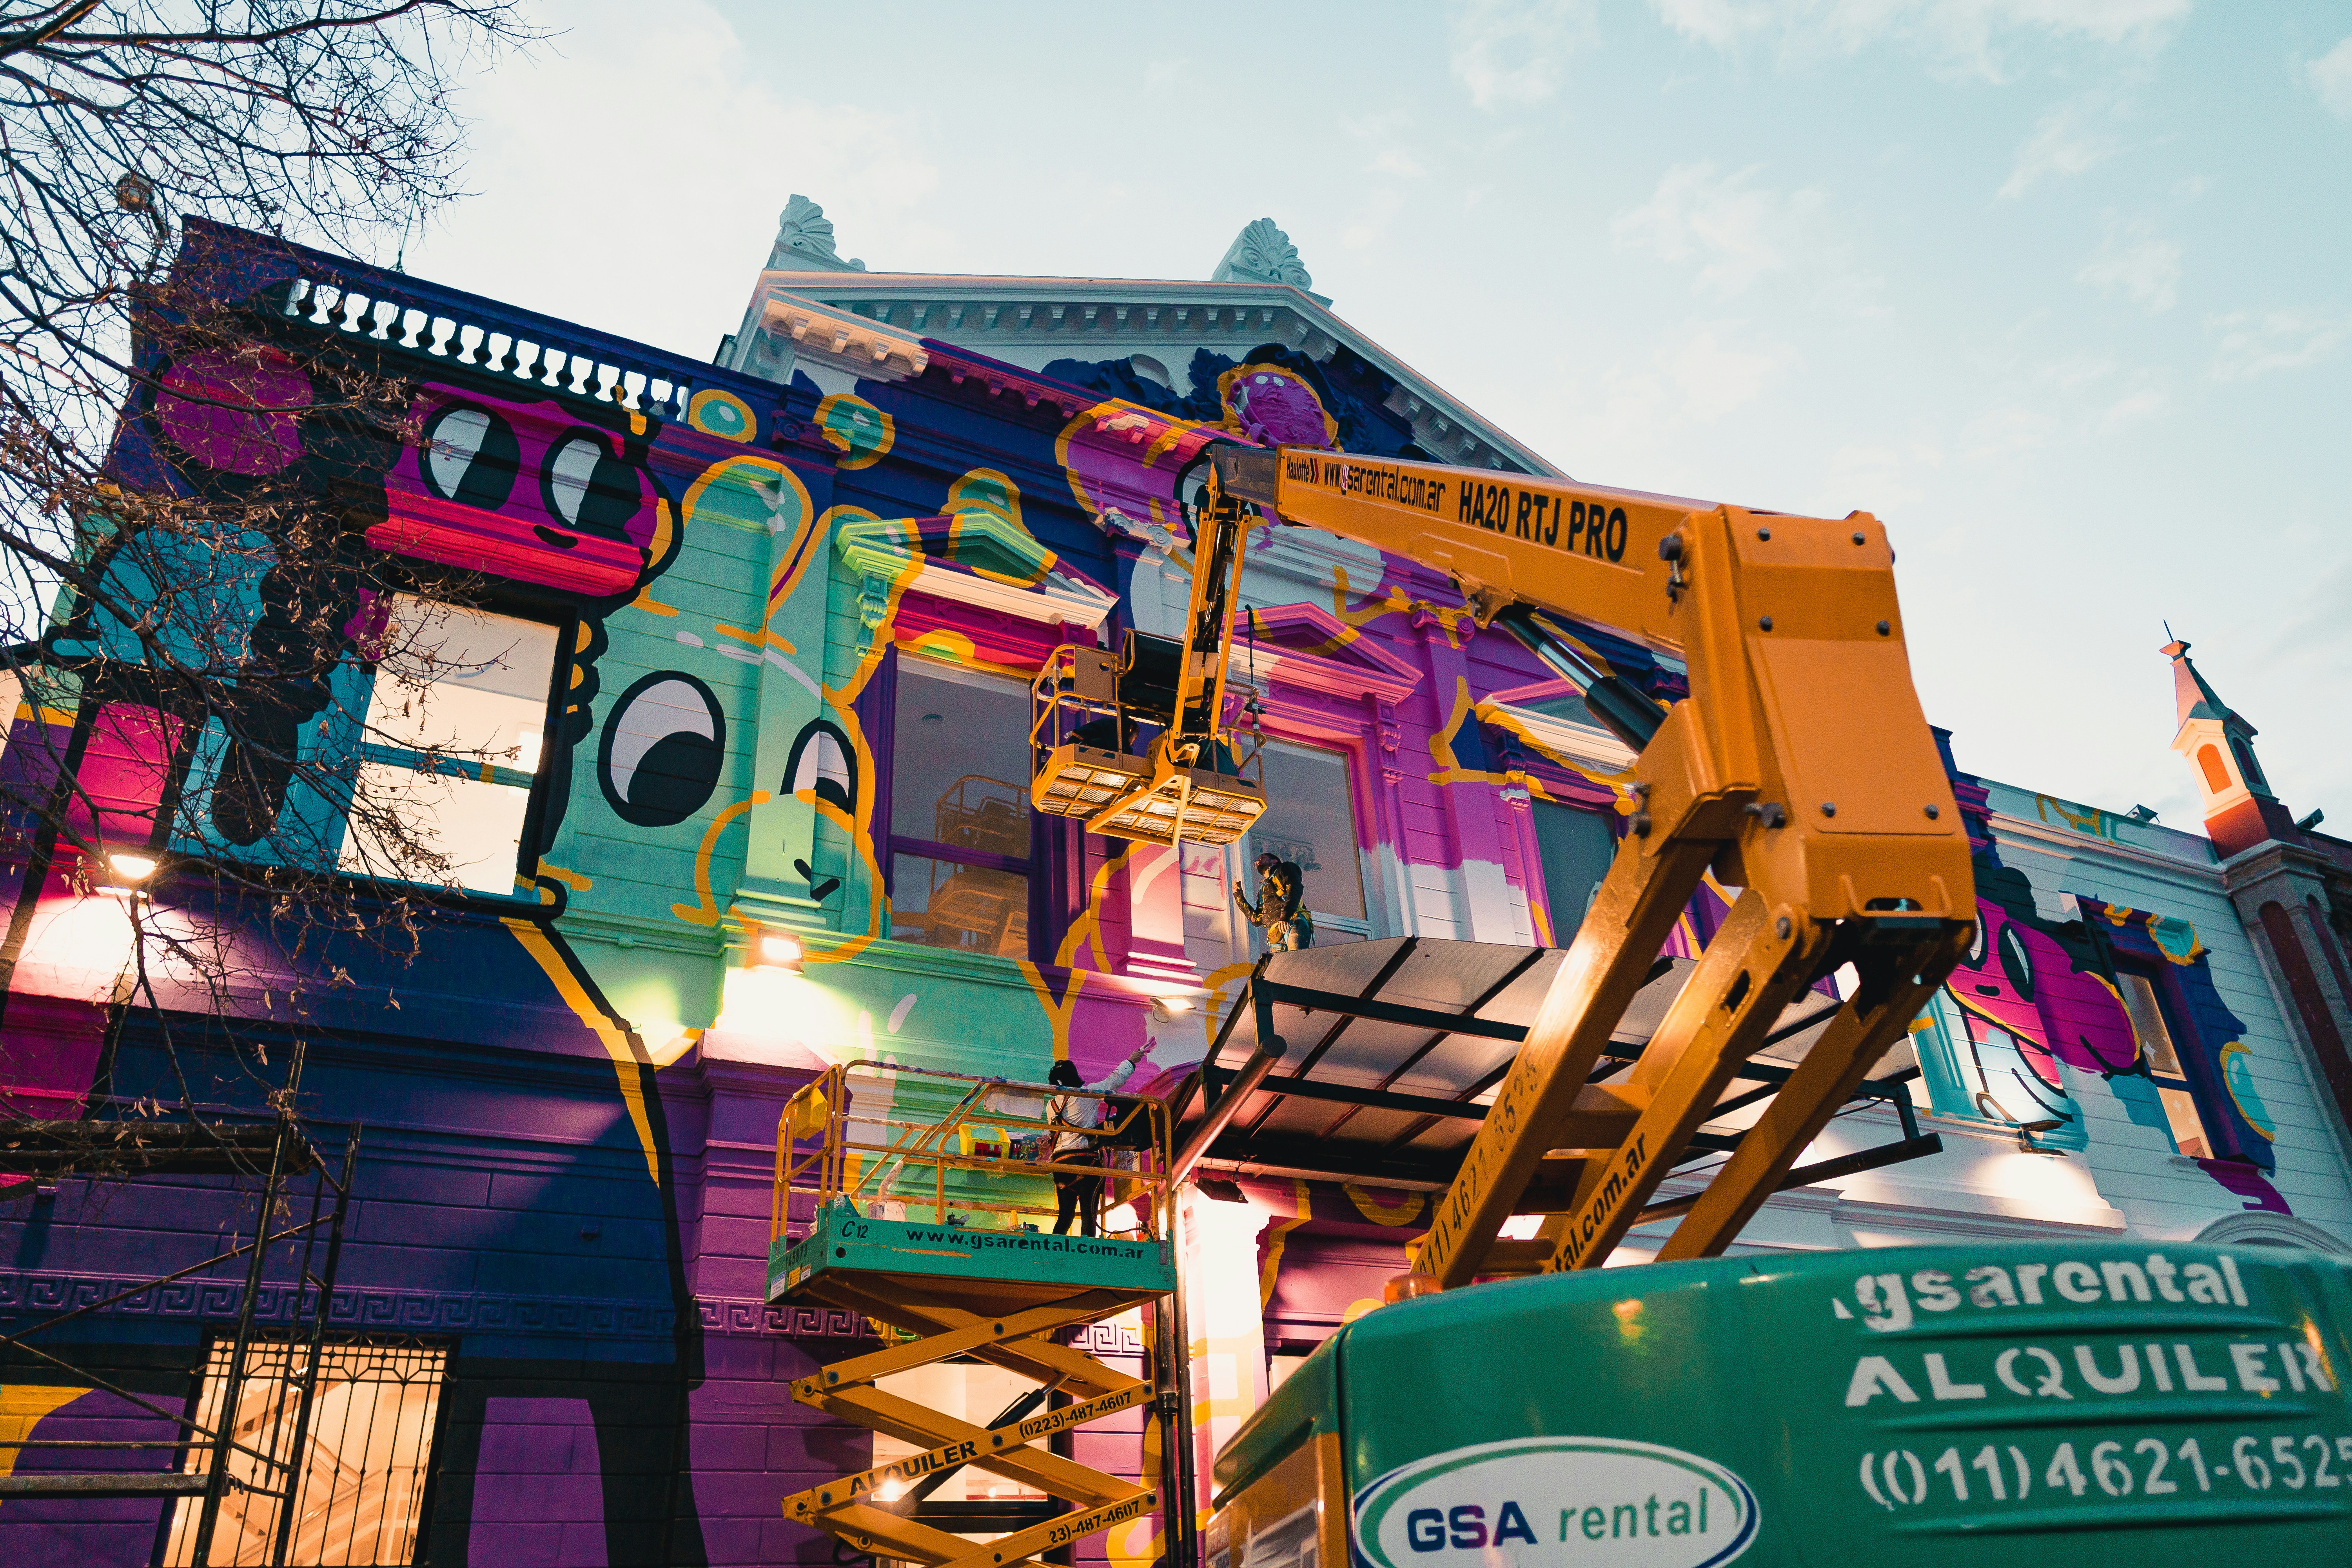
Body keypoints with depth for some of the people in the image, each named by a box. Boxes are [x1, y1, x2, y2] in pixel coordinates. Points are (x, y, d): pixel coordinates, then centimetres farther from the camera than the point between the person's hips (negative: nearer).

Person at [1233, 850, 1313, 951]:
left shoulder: (1284, 869, 18)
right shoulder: (1263, 891, 35)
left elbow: (1296, 889, -4)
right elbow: (1256, 920, 31)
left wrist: (1285, 914, -20)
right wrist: (1238, 896, 31)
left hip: (1294, 924, -6)